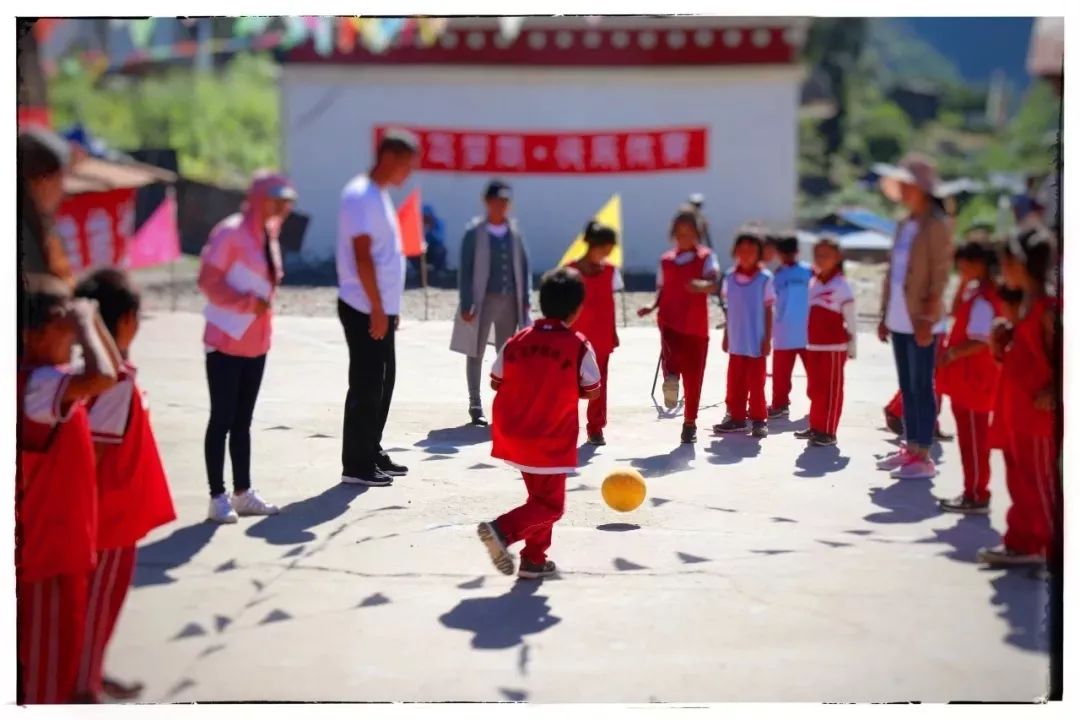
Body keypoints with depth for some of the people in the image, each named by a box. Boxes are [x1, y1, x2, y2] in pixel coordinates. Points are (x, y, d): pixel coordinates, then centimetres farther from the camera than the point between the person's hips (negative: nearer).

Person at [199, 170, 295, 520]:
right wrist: (246, 302, -24)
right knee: (222, 419, -2)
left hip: (255, 343, 8)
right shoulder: (231, 232, -14)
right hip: (225, 342, -8)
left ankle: (243, 493, 19)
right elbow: (208, 280, -18)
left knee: (242, 420, 13)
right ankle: (218, 497, 3)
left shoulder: (268, 235, 11)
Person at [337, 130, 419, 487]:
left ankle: (373, 454, 22)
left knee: (382, 381, 14)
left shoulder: (379, 195, 15)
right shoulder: (361, 196, -15)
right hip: (365, 310, -10)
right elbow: (362, 256, -20)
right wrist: (377, 309, -21)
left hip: (381, 309, 10)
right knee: (365, 385, -5)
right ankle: (356, 465, 0)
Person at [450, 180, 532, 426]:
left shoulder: (515, 231, 5)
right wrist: (466, 304, -11)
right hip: (483, 300, -3)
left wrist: (525, 299, 3)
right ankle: (475, 406, 10)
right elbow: (465, 269, -6)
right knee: (476, 353, 4)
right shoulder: (475, 232, -5)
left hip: (510, 300, 3)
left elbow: (523, 266, 9)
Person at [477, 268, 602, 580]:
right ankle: (503, 529, -21)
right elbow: (591, 391, -4)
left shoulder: (517, 341, -1)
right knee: (550, 504, 3)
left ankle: (534, 559, 24)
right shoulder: (579, 347, -12)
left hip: (513, 435, 6)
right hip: (551, 442, -6)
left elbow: (496, 381, 5)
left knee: (540, 495, 22)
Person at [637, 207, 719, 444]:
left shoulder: (706, 257, 1)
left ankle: (690, 423, 14)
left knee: (693, 376, 3)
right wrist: (652, 306, -4)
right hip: (670, 321, 2)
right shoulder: (666, 260, 11)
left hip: (696, 326, -2)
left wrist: (702, 285, -41)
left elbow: (713, 283, -17)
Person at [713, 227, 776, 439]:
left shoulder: (764, 278, -8)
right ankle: (736, 417, 19)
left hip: (756, 342, -4)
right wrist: (726, 336, 12)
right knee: (734, 382, 9)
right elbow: (730, 309, 11)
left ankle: (759, 419, 11)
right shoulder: (730, 276, 4)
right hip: (736, 341, 4)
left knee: (756, 382, 2)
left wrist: (767, 339, -7)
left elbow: (768, 311, -5)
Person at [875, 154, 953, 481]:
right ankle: (910, 448, 22)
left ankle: (923, 457, -1)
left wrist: (927, 318, -18)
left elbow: (940, 274, -14)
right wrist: (885, 314, 15)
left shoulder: (935, 226, -10)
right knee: (907, 388, 13)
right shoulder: (904, 226, 14)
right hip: (899, 319, 8)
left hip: (919, 321, -8)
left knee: (921, 388, -4)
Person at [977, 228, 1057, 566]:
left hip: (1039, 414, -10)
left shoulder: (1047, 309, -19)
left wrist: (1052, 393, -23)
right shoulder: (1026, 305, 11)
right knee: (1020, 480, 15)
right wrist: (1001, 342, 2)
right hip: (1017, 411, 10)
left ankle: (1054, 549, 7)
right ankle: (1022, 543, 23)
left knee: (1040, 483, -2)